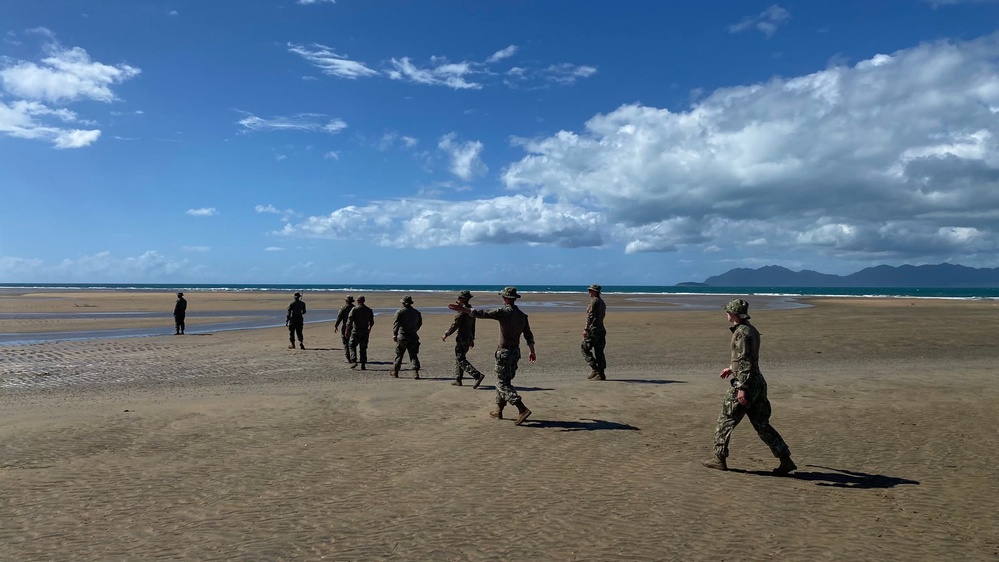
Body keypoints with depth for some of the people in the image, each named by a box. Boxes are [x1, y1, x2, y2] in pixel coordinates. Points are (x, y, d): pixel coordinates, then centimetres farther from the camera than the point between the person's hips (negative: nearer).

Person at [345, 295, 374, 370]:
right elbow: (372, 322, 12)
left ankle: (354, 361, -3)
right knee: (363, 348, 9)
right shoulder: (369, 310, 4)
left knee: (352, 346, 12)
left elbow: (349, 322, -11)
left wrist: (347, 332, -6)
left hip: (356, 331, -3)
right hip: (365, 332, 3)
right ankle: (363, 365, 6)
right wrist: (369, 328, 31)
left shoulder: (354, 309, -8)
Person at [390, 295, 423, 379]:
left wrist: (394, 334, -16)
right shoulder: (417, 312, 8)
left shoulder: (400, 312, -6)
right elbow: (420, 323, 17)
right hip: (413, 336, 3)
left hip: (402, 337, -3)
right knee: (413, 355, 4)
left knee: (399, 355, 10)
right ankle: (415, 372, -9)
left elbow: (396, 323, -14)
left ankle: (394, 371, 21)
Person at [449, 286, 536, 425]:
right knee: (504, 381, 19)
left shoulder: (503, 312, -15)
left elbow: (481, 313, -18)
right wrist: (532, 351, 22)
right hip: (516, 352, 8)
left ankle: (522, 409, -16)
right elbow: (529, 335, 11)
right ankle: (499, 410, 27)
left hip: (504, 352, -8)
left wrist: (463, 309, -12)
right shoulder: (522, 315, 6)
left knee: (503, 383, -4)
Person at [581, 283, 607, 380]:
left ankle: (594, 369, -9)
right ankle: (601, 374, 8)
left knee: (585, 348, -1)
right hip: (601, 330, 9)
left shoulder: (594, 301, -10)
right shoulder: (602, 302, 18)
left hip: (593, 329, -9)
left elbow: (590, 316, -17)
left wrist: (586, 329, -18)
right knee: (599, 352, 8)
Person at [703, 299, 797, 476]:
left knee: (725, 421, 4)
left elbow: (745, 362, -23)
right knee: (762, 424, 12)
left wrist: (742, 388, -25)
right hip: (758, 382, 9)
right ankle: (786, 460, 9)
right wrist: (732, 368, 38)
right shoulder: (751, 330, 14)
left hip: (745, 383, -9)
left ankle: (719, 459, 13)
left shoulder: (741, 333, -17)